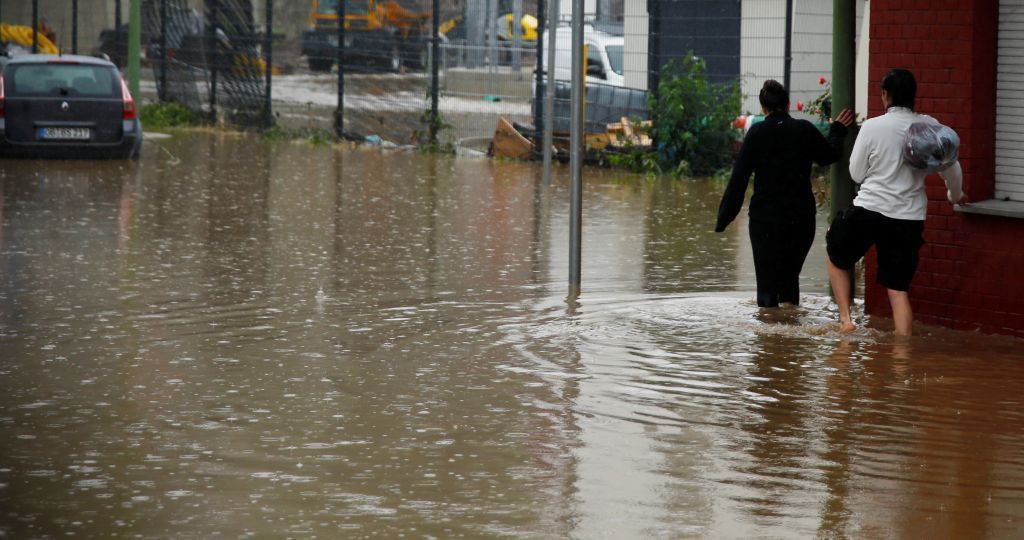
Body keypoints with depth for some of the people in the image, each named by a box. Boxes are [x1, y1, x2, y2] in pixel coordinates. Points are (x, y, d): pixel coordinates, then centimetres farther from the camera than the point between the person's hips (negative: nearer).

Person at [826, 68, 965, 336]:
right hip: (910, 218, 2)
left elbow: (856, 173, 1)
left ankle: (845, 318, 14)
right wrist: (955, 195, 29)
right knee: (899, 288, 8)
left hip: (869, 209, -2)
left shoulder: (872, 126, -7)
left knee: (836, 258, 23)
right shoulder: (930, 127, 0)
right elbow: (951, 169, 9)